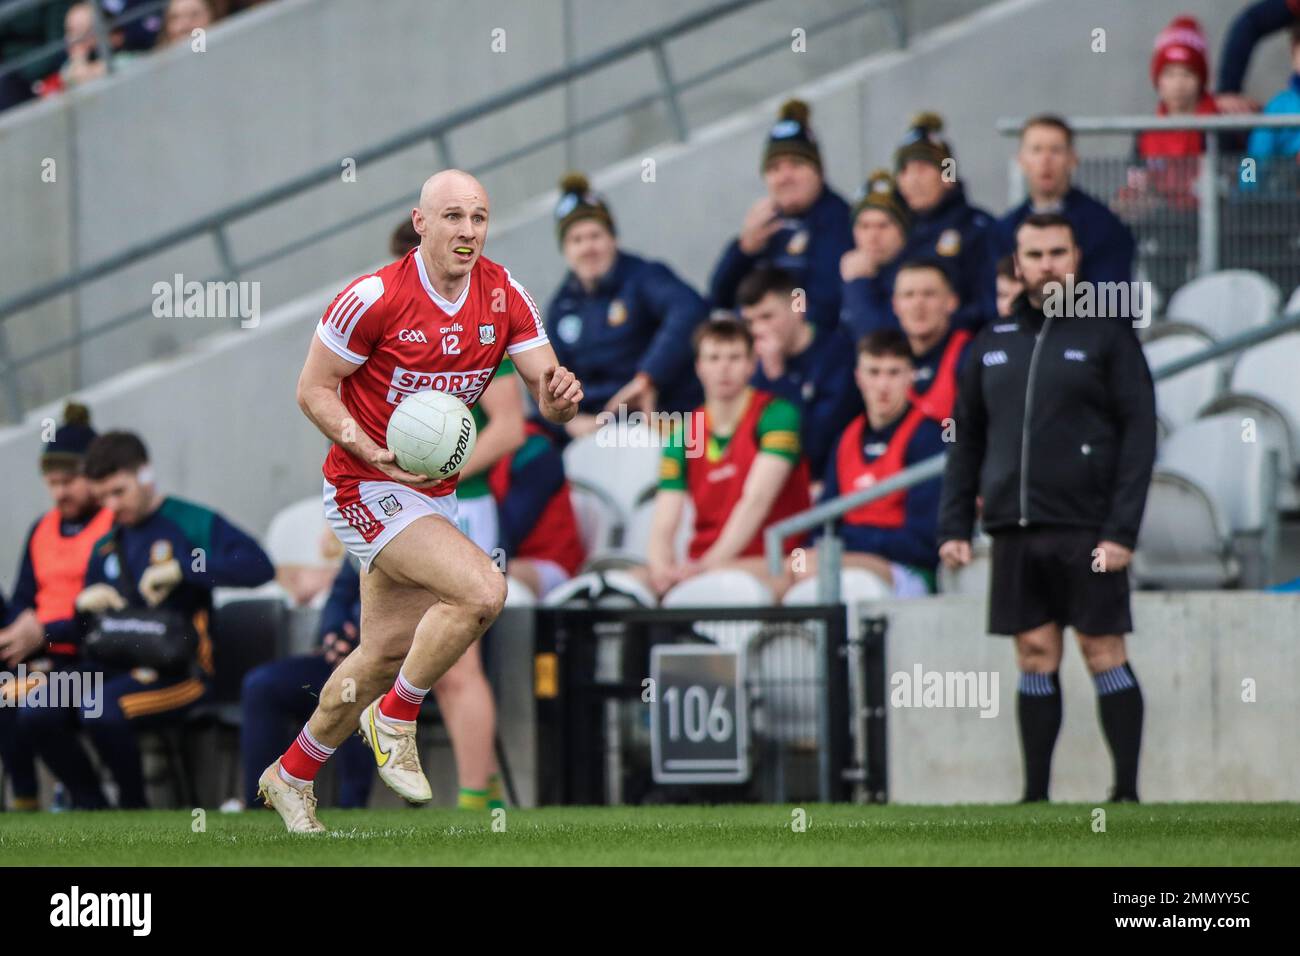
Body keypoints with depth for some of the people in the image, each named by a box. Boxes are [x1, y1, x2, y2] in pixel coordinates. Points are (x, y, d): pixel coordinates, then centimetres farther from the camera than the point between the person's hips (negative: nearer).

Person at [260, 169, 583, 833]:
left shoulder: (503, 295, -3)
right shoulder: (374, 298, -19)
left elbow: (549, 398, -2)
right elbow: (313, 390, -12)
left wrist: (560, 396, -28)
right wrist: (379, 456, -25)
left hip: (436, 491, 7)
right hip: (367, 490, -7)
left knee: (385, 655, 14)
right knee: (481, 590, -26)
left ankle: (291, 777, 33)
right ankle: (396, 717, -4)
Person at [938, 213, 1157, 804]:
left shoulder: (1106, 336, 1)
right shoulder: (992, 344, 13)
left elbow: (1139, 434, -4)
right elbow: (966, 440, 17)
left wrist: (1122, 529, -12)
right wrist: (953, 526, 7)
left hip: (1085, 529, -4)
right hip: (1013, 532, 4)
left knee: (1103, 654, -3)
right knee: (1036, 659, 5)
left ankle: (1127, 792, 1)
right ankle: (1035, 794, 7)